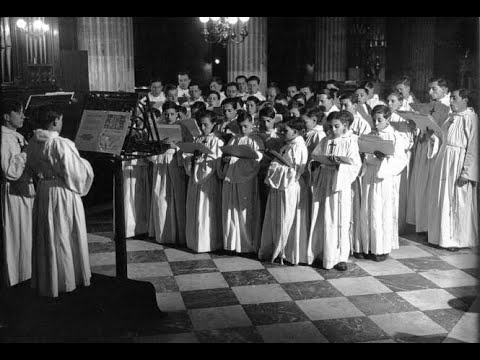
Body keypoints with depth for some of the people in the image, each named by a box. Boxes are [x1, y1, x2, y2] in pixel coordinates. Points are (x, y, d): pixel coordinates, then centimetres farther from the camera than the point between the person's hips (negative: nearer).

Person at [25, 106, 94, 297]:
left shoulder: (33, 142, -2)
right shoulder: (62, 144, -23)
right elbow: (78, 171, -18)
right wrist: (86, 163, 2)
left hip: (43, 192, 6)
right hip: (63, 194, -6)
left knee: (46, 237, 17)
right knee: (65, 237, 9)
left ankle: (46, 280, 30)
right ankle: (66, 280, 22)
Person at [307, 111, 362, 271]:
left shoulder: (350, 142, -3)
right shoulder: (324, 141, 10)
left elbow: (355, 166, -10)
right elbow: (314, 158, 14)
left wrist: (339, 164, -26)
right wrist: (315, 163, -8)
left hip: (340, 184, -4)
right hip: (323, 184, 4)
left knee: (339, 221, -1)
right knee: (320, 220, 7)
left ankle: (340, 257, 8)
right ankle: (320, 253, 19)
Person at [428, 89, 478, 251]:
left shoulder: (471, 119, -14)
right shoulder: (451, 117, 10)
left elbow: (473, 148, -17)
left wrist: (467, 173, -20)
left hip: (459, 163, -8)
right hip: (444, 161, 8)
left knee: (458, 201, 1)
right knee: (442, 199, 12)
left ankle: (458, 239, 13)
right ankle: (443, 235, 23)